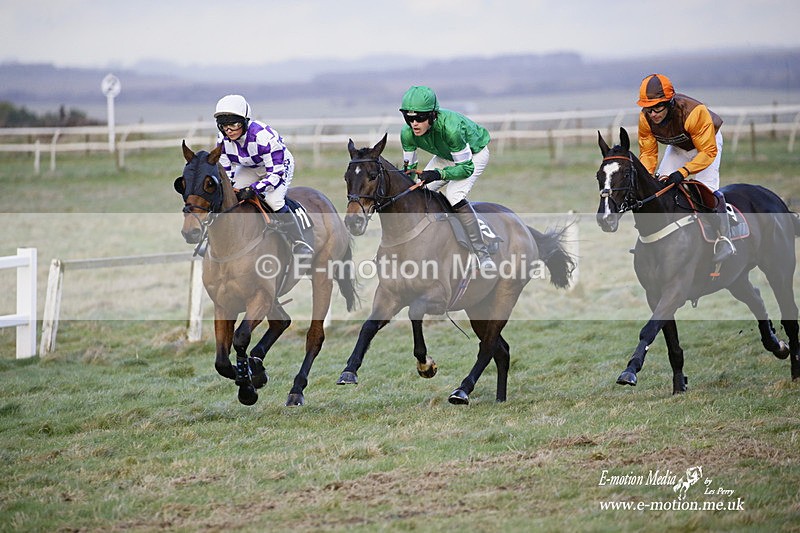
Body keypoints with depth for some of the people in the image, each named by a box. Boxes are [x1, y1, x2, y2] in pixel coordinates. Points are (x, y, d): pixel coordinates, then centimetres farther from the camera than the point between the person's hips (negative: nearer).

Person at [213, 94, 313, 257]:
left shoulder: (263, 136, -39)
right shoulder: (222, 140, -20)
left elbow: (276, 173, -34)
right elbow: (225, 170, -6)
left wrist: (253, 189, -44)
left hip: (279, 165, -6)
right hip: (249, 168, 6)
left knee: (273, 200, -29)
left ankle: (299, 243, -20)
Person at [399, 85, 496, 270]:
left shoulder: (450, 128, -42)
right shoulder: (407, 133, -24)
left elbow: (467, 167, -32)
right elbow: (409, 167, -8)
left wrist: (439, 174, -45)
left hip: (474, 154, -7)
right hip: (446, 155, 7)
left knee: (454, 196, -25)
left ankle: (482, 254, -18)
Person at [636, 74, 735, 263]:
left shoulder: (694, 112, -43)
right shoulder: (645, 118, -27)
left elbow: (708, 151, -37)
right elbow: (648, 153, -15)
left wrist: (683, 172, -49)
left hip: (707, 141, -5)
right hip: (678, 147, 5)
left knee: (706, 187, -20)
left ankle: (724, 238, -11)